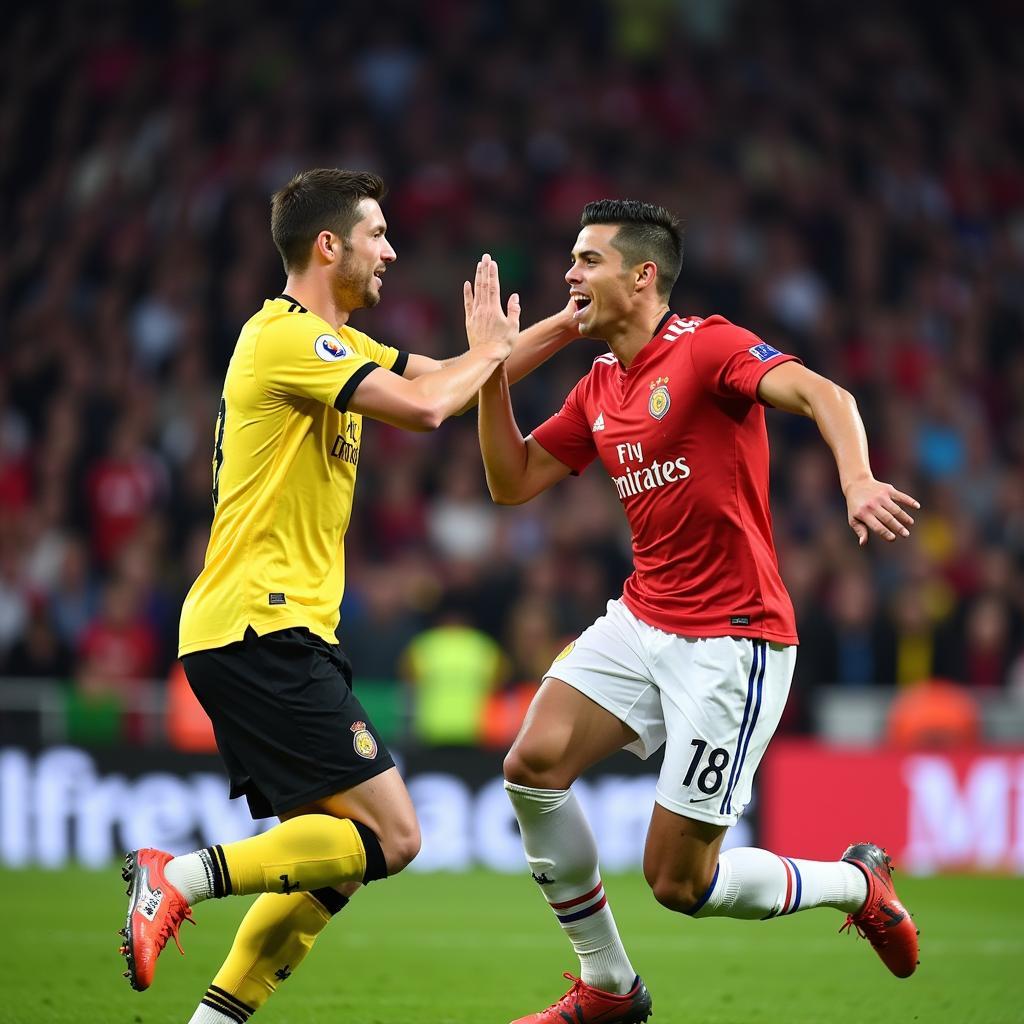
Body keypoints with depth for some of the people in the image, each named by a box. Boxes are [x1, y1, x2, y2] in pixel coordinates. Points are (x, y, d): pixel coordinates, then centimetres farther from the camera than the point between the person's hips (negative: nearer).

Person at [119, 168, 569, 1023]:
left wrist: (575, 320, 18)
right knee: (390, 837, -14)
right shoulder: (285, 337, -12)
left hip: (279, 635, 10)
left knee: (334, 851, 9)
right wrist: (487, 349, -2)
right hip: (260, 631, -10)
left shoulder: (332, 344, 19)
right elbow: (422, 408, -21)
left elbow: (450, 379, 26)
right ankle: (182, 877, -15)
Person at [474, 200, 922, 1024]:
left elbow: (819, 395, -27)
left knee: (679, 881, -6)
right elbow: (513, 482, 15)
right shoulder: (599, 389, 12)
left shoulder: (707, 347, -12)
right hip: (641, 622, 7)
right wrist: (492, 369, 3)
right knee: (534, 765, -12)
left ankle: (858, 885, 21)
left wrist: (857, 480, -47)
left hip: (732, 641, -7)